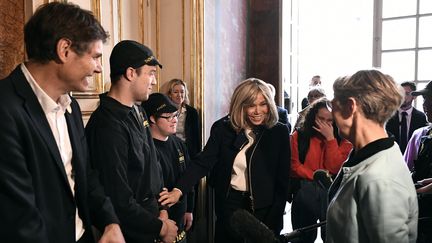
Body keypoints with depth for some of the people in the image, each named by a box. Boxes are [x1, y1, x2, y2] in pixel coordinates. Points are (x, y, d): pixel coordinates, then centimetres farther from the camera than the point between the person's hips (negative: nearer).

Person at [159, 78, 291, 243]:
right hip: (229, 203, 1)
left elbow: (283, 180, -4)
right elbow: (203, 162, -12)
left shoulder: (279, 132, -7)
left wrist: (274, 220, -6)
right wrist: (178, 190, -25)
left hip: (264, 207, 0)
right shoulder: (223, 128, -4)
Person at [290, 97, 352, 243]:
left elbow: (335, 168, -11)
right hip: (304, 192, 0)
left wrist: (330, 138, -14)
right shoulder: (299, 136, 1)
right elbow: (294, 166, -3)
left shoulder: (342, 140, 1)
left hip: (331, 192, 0)